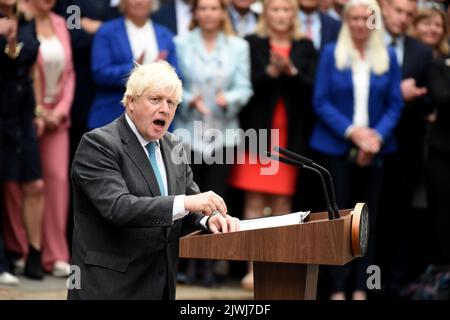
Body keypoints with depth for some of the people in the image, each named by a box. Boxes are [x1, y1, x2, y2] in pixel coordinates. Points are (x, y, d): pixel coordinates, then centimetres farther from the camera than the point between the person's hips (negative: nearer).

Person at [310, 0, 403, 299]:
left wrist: (377, 136, -13)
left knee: (367, 219, 3)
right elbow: (321, 101, -3)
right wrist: (351, 131, -15)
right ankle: (337, 288, 3)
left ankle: (360, 288, 8)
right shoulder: (331, 53, 2)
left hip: (374, 149, 2)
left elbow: (395, 104, 4)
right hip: (337, 147, -2)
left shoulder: (388, 57, 6)